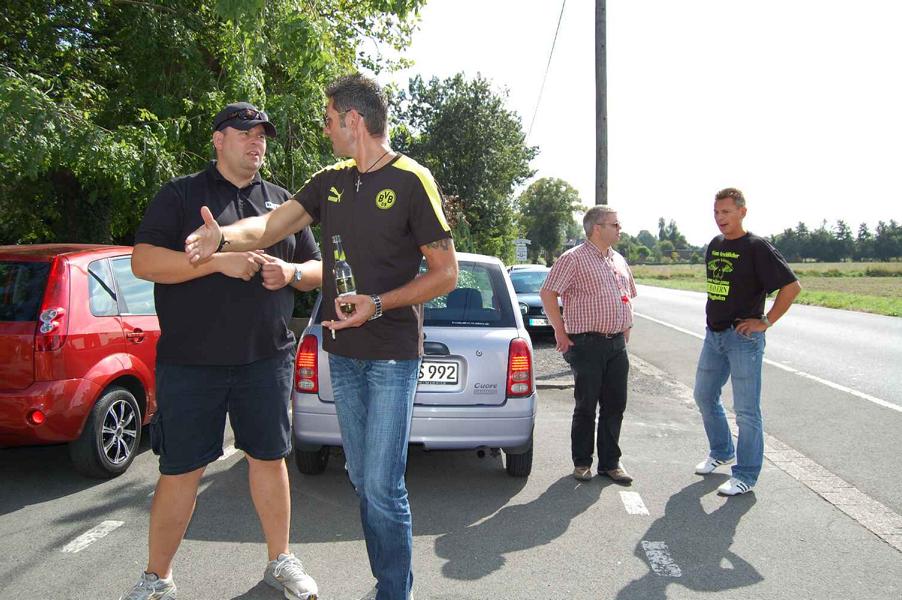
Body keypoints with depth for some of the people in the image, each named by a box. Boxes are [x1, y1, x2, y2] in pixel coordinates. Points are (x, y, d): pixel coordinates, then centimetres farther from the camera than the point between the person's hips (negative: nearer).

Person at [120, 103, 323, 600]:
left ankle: (280, 560, 28)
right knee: (180, 469, 4)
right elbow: (143, 261, -8)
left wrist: (291, 272, -6)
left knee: (269, 457, 11)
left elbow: (317, 270, 17)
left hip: (266, 358, 3)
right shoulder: (181, 194, 3)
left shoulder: (282, 202, 14)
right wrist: (218, 261, -18)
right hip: (190, 361, -3)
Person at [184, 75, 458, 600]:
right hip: (343, 354, 7)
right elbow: (273, 226, -1)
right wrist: (226, 236, -22)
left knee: (383, 487, -6)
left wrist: (379, 304, -19)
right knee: (364, 481, 13)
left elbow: (446, 273, -8)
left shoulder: (411, 181, -8)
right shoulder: (330, 182, 11)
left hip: (392, 357, -6)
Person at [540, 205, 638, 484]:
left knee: (615, 405, 9)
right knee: (586, 406, 2)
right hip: (588, 344, -7)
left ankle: (610, 462, 21)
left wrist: (627, 327, 18)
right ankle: (582, 463, 16)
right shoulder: (574, 258, -7)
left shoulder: (619, 261, 16)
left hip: (617, 344, 7)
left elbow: (628, 296, 28)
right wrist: (560, 331, -11)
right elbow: (547, 293, -11)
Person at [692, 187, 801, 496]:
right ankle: (722, 452, 38)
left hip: (743, 337, -8)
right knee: (704, 396, 18)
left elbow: (792, 286, -16)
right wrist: (715, 315, 15)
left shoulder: (756, 248, -12)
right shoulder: (714, 245, 10)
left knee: (746, 409, -1)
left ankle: (745, 476, 9)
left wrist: (766, 322, -16)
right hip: (713, 334, 8)